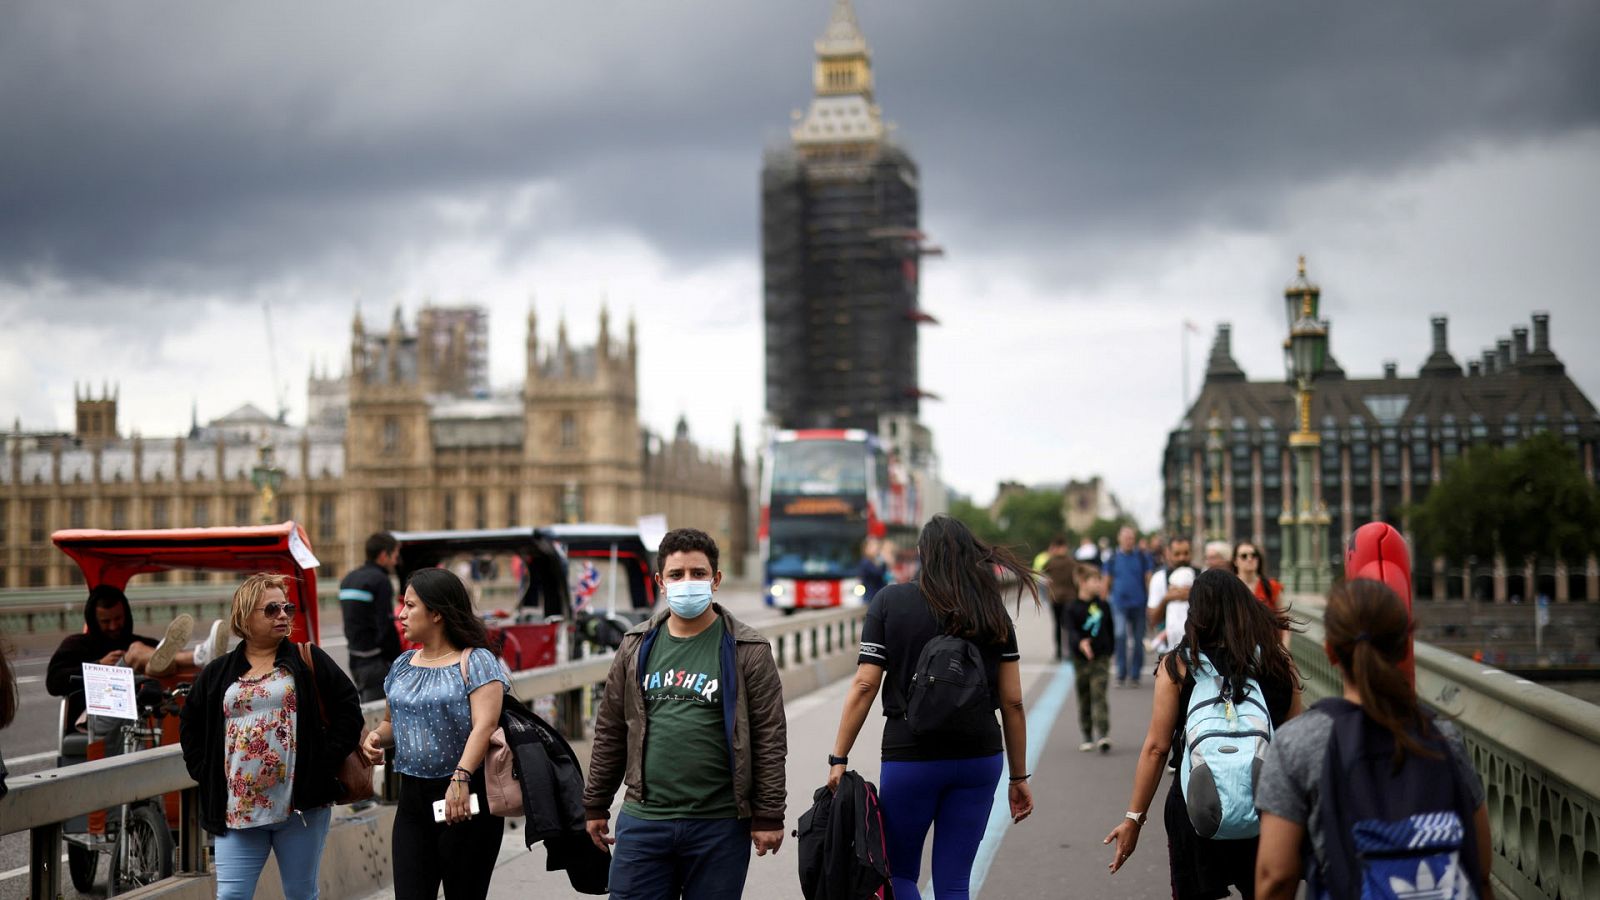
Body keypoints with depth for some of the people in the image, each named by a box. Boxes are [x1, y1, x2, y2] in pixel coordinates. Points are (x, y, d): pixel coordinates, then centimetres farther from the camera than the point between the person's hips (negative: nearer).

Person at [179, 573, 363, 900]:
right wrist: (207, 774, 7)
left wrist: (326, 760, -5)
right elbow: (190, 727, 20)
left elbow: (347, 709, 3)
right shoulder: (217, 674, 11)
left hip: (301, 806, -1)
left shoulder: (309, 661, 5)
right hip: (237, 809, 1)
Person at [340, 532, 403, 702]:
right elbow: (386, 626, -17)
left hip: (355, 659, 9)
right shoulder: (379, 580, -13)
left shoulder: (348, 579, 16)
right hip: (376, 660, -9)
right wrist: (399, 661, -11)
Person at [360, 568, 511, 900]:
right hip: (413, 799, 6)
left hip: (466, 800, -6)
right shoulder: (402, 666, 13)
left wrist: (460, 778, -33)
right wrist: (377, 736, 1)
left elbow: (485, 724, -19)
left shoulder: (476, 662, -7)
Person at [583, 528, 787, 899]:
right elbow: (610, 732, 13)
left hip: (719, 826, -3)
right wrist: (595, 805, 12)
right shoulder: (636, 646, 8)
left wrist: (768, 816, -7)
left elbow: (769, 739, -4)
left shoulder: (747, 651, -3)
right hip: (643, 822, 3)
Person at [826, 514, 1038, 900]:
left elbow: (864, 685, -8)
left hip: (910, 758, -2)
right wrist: (1019, 777, 11)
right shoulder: (992, 611, 3)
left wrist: (838, 759, -3)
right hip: (979, 759, 2)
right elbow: (1012, 701, 3)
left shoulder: (889, 602, -3)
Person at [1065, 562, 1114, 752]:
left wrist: (1109, 649, 15)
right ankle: (1088, 737, 21)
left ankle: (1103, 735, -15)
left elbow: (1110, 628, 14)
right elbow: (1071, 631, -19)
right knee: (1084, 699, 10)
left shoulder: (1102, 604, 3)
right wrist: (1080, 643, -39)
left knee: (1099, 696, -9)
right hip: (1082, 659, -1)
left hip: (1101, 658, 1)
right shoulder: (1073, 608, -8)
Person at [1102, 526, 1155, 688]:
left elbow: (1149, 579, 4)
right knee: (1121, 635, -16)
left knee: (1138, 641, 6)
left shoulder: (1142, 557, 2)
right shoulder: (1113, 558, 4)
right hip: (1119, 603, -1)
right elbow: (1107, 581, 11)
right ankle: (1121, 674, -12)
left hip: (1138, 604, 1)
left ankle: (1134, 675, 17)